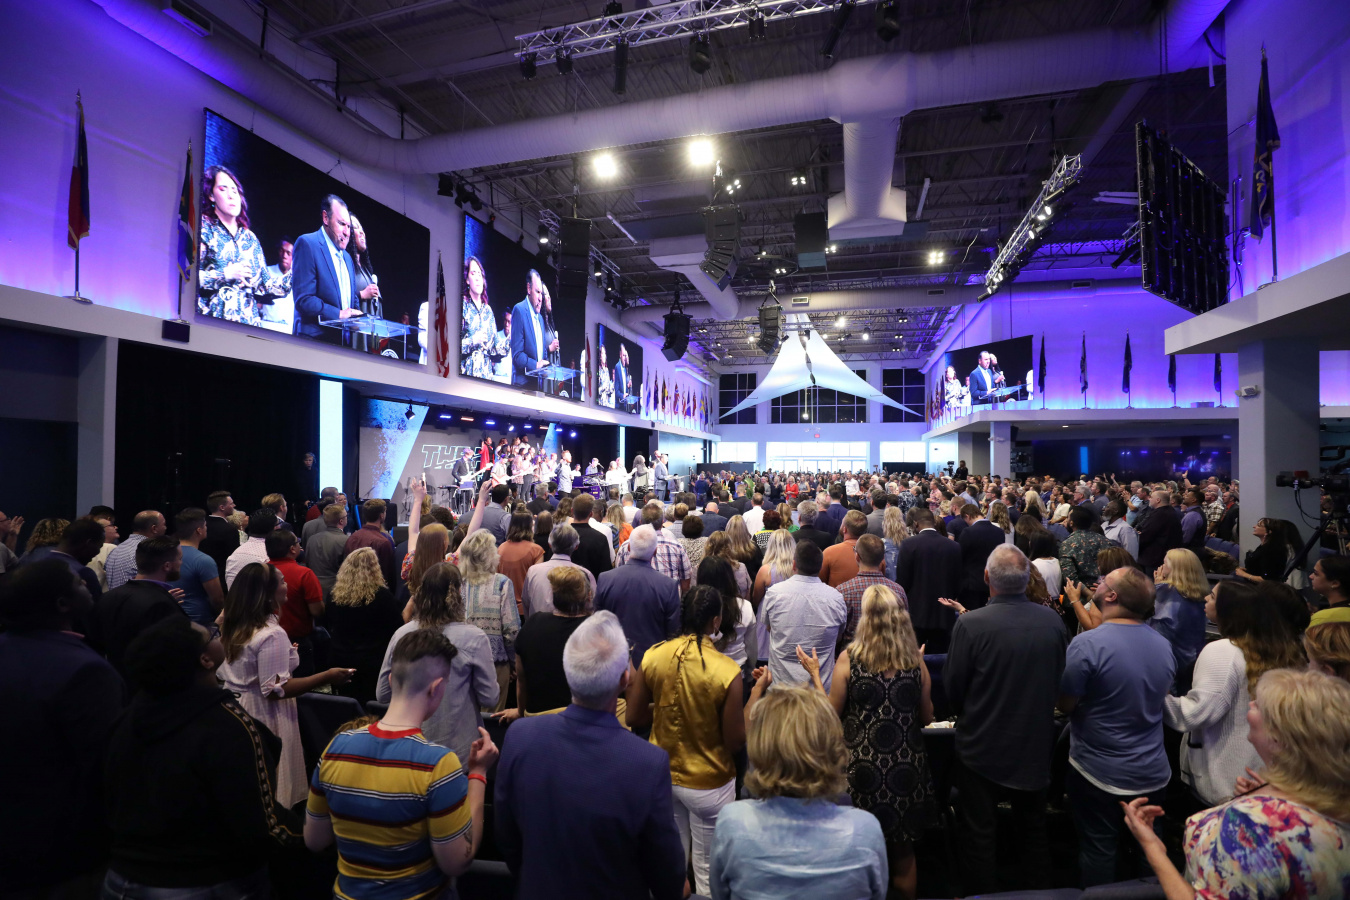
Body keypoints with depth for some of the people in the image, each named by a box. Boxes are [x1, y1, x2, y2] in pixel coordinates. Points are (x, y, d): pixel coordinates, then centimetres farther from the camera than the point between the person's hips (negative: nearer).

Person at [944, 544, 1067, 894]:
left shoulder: (970, 624, -26)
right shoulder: (1053, 621, -13)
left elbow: (953, 688, -15)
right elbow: (1060, 684, 2)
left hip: (983, 746, -4)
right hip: (1036, 746, 4)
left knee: (980, 832, 14)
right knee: (1033, 827, 25)